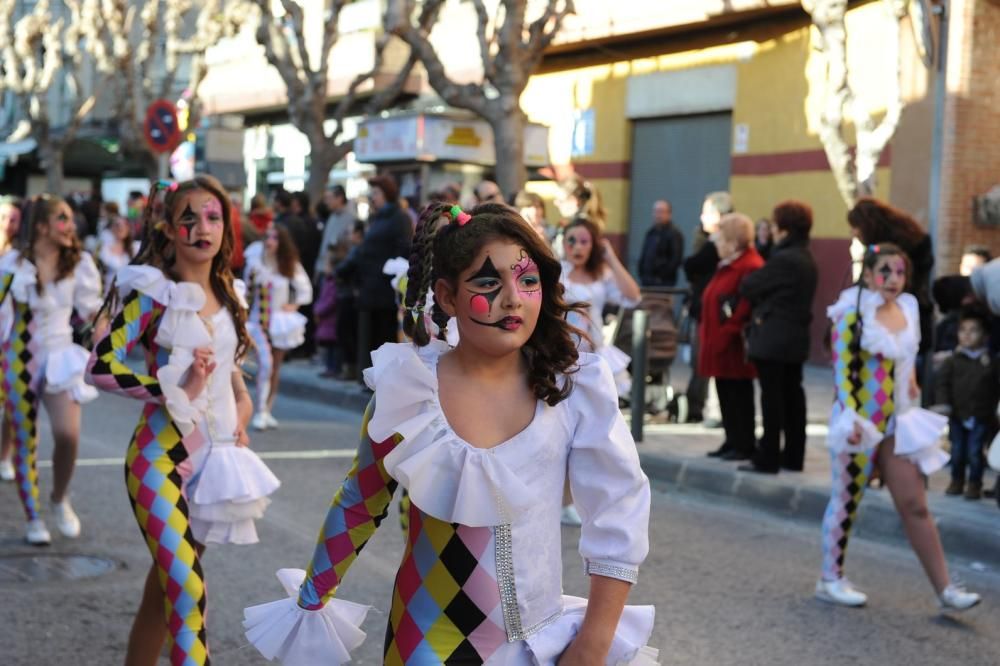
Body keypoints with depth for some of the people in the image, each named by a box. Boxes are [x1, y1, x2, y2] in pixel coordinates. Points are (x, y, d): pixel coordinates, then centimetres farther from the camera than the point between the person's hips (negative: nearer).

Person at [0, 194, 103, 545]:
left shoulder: (79, 264, -1)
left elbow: (90, 312, 7)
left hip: (62, 358, 1)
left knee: (68, 434, -19)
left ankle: (60, 498, 9)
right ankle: (33, 518, 20)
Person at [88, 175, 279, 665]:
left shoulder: (229, 295, 9)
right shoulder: (155, 293, -11)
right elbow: (102, 367, -17)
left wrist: (242, 403, 7)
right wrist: (176, 391, -20)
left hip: (216, 451, 7)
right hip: (163, 454, -7)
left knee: (166, 584, 15)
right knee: (187, 592, -13)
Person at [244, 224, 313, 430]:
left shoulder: (290, 266, -1)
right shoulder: (255, 262, -3)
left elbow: (305, 289, 9)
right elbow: (246, 289, 4)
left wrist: (294, 305, -3)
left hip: (281, 320, 2)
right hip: (258, 320, -2)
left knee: (275, 367, 8)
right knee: (265, 362, -18)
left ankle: (268, 411, 20)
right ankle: (260, 411, -14)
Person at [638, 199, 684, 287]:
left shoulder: (674, 234, -5)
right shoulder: (651, 233, 16)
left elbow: (676, 260, -12)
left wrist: (661, 277, -15)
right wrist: (642, 275, 8)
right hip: (647, 281, 7)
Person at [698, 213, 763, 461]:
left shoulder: (750, 267, -16)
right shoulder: (726, 265, 16)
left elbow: (746, 305, -24)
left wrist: (729, 331, -22)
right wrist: (707, 331, 14)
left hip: (734, 346, -10)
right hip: (719, 344, 10)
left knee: (739, 396, -2)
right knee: (725, 395, 13)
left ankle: (744, 445, 6)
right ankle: (732, 441, 21)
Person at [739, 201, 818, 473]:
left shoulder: (783, 260, -17)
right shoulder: (807, 260, 12)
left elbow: (749, 287, -13)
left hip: (773, 339, -9)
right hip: (796, 339, 9)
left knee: (772, 397, -5)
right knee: (792, 395, 12)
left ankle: (768, 458, -2)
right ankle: (793, 456, 18)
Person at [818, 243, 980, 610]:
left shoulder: (908, 311, 8)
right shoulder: (852, 315, -11)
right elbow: (842, 369, -17)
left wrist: (911, 383, 10)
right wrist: (851, 416, -25)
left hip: (896, 422, 6)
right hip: (859, 420, -5)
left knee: (915, 505, 2)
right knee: (846, 500, 6)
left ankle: (945, 589, 2)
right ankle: (830, 579, 21)